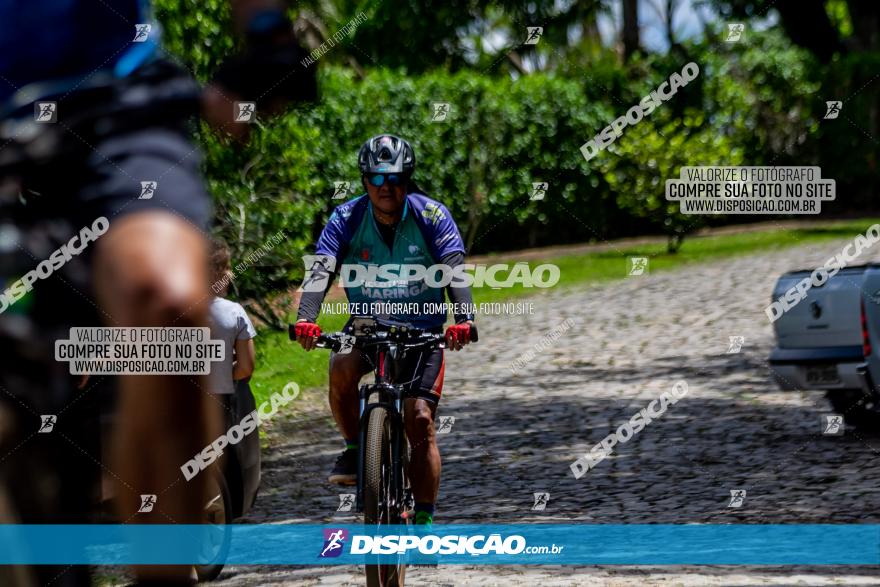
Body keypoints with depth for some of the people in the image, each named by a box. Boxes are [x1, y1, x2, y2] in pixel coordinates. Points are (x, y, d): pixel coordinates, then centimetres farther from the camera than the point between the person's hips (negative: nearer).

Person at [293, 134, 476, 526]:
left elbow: (455, 271, -24)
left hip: (422, 330, -1)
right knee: (342, 368, -32)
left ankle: (424, 520, -7)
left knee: (420, 420, -14)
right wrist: (306, 319, -41)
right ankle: (353, 449, -7)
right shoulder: (346, 219, -11)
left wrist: (463, 319, -43)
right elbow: (321, 270, -23)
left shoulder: (431, 217, -13)